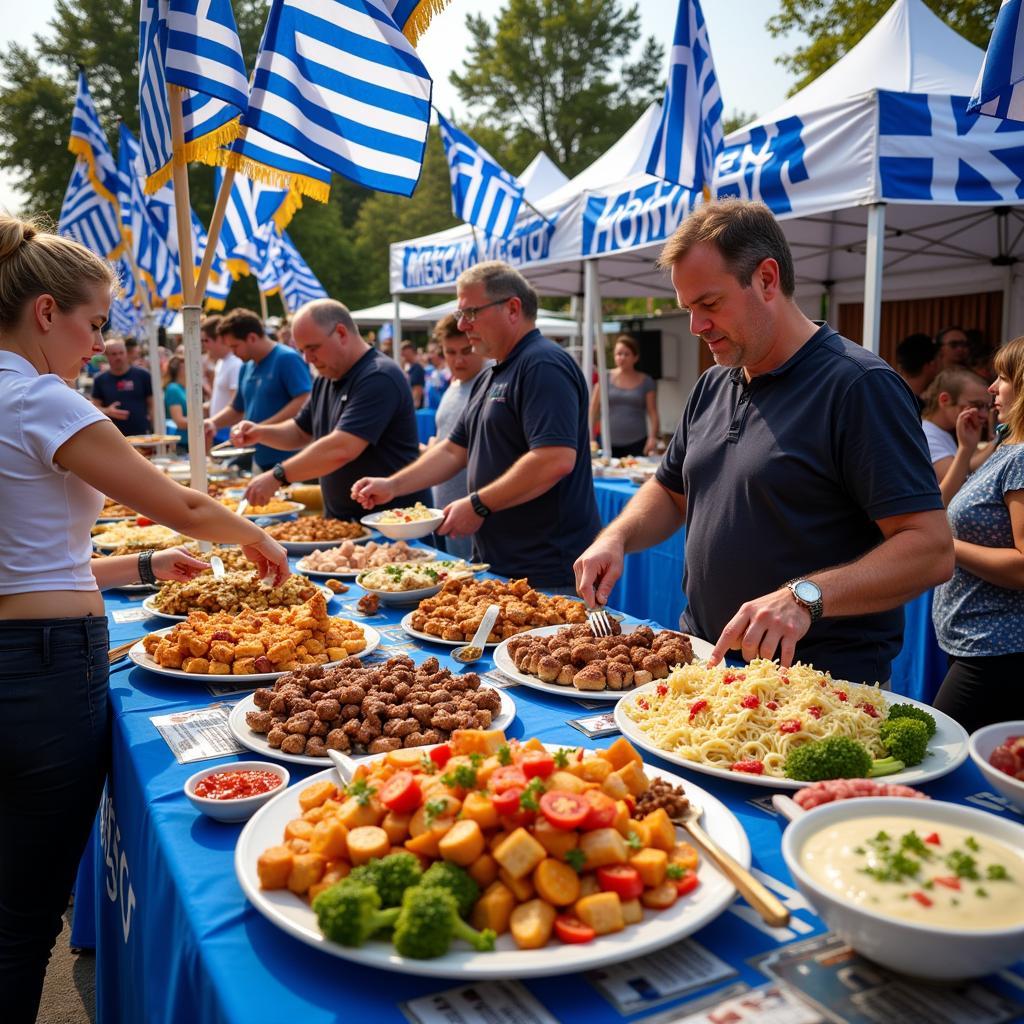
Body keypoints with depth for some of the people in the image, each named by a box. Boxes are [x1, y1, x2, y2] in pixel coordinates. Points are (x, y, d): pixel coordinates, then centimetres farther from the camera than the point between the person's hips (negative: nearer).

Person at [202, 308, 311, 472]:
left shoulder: (287, 359, -10)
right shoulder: (247, 367, 15)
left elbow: (305, 403, -21)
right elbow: (237, 409, 25)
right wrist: (212, 423, 5)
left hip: (287, 460, -8)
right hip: (260, 460, 8)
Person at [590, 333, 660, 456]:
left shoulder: (646, 382, 8)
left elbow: (653, 414, 5)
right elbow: (593, 410, 5)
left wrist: (653, 437, -9)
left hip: (637, 443, 0)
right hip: (610, 444, 0)